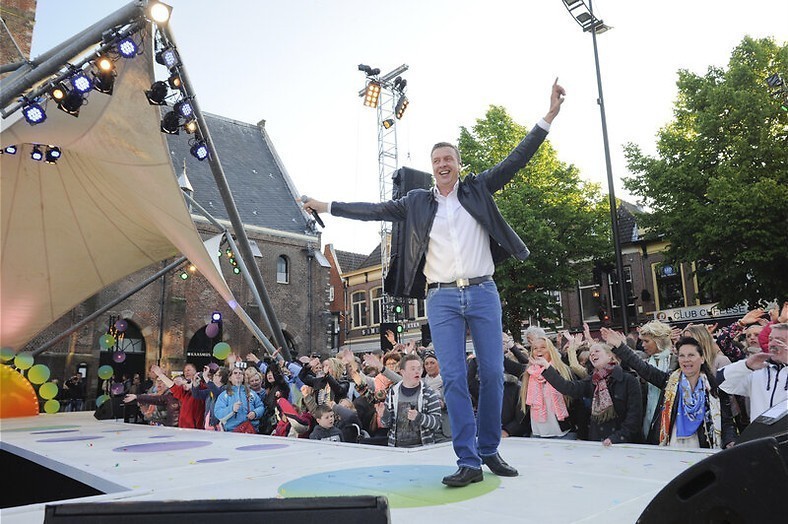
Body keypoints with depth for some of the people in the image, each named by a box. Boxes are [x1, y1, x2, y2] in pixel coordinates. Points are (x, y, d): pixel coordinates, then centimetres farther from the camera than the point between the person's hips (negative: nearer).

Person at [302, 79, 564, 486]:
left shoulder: (478, 189, 9)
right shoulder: (417, 202, 11)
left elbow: (517, 159, 5)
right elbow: (374, 210, 14)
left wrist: (549, 115, -1)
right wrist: (327, 207, 15)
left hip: (483, 293, 0)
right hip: (442, 299, 0)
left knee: (493, 374, 3)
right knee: (453, 379, -5)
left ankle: (489, 451, 20)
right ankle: (468, 462, 2)